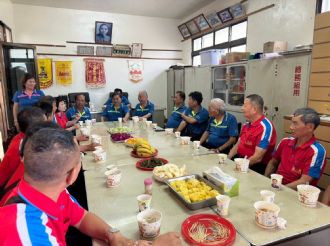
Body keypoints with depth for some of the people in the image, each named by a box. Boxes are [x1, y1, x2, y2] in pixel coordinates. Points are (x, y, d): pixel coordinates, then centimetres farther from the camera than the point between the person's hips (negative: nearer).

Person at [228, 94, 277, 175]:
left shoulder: (265, 127, -18)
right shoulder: (246, 125, 9)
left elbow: (257, 158, -21)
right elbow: (238, 145, 16)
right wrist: (227, 159, 2)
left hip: (255, 167, -7)